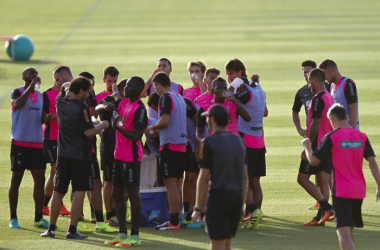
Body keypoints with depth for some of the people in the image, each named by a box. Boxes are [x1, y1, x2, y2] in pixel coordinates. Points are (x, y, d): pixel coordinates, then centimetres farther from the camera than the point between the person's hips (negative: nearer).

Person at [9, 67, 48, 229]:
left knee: (40, 179, 2)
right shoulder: (17, 92, -5)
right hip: (19, 143, -6)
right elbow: (18, 104, -28)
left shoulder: (40, 95, 14)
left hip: (37, 143, 6)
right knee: (16, 179, 0)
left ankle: (38, 218, 7)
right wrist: (31, 86, -27)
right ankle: (13, 218, 6)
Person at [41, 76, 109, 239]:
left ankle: (51, 229, 17)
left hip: (63, 155, 6)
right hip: (80, 156, -6)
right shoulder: (81, 108, -16)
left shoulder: (61, 102, 4)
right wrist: (102, 126, -2)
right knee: (79, 192, -2)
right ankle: (72, 230, -6)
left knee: (58, 192, 13)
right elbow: (89, 132, -16)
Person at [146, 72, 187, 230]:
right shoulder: (179, 97, 16)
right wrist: (159, 131, 24)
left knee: (170, 184, -7)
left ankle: (173, 222, -8)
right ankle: (175, 219, 13)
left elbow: (165, 121, -20)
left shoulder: (165, 97, -10)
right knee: (177, 184, 11)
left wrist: (152, 127, -1)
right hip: (181, 144, 9)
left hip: (169, 145, -9)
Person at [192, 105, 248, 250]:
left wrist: (198, 208, -5)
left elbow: (204, 179, -10)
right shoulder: (238, 140, 11)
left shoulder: (209, 143, -9)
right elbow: (245, 177, 14)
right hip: (237, 196, 6)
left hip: (219, 196, -6)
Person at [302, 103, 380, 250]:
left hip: (341, 191, -6)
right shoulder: (362, 136, 4)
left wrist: (307, 146, 15)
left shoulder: (331, 137, -8)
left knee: (343, 231, -14)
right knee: (350, 229, 22)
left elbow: (314, 161, -5)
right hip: (359, 191, 6)